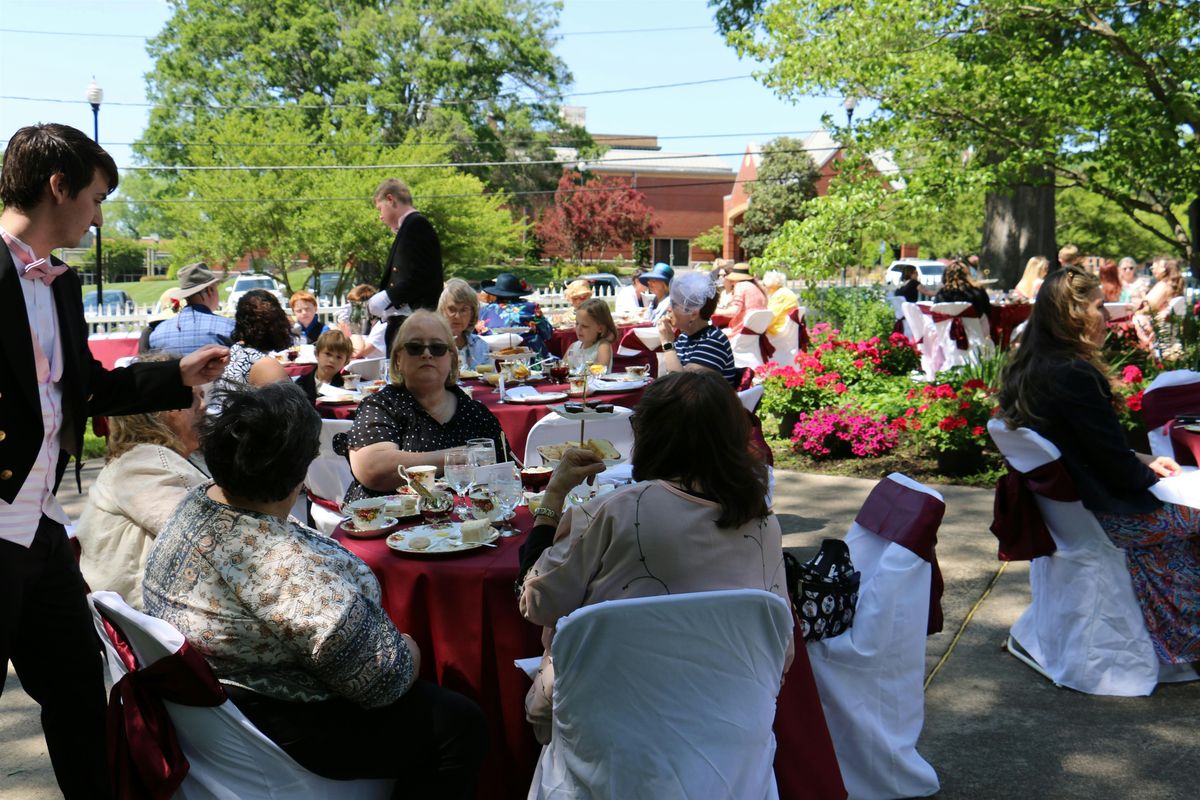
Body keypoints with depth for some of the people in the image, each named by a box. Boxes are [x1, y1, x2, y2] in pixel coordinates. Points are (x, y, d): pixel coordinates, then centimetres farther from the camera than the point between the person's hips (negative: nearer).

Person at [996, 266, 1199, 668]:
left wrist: (1141, 461, 11)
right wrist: (1150, 473, -1)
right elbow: (1120, 471, -21)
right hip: (1104, 514, -9)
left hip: (1059, 500, 9)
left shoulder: (1024, 369, 2)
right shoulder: (1076, 375, -26)